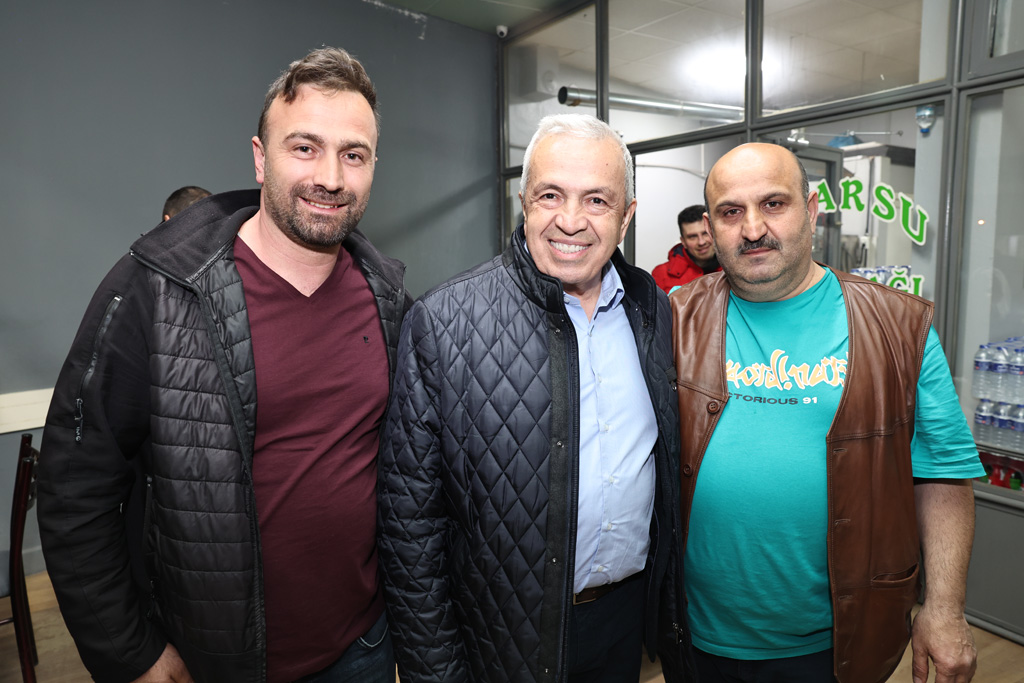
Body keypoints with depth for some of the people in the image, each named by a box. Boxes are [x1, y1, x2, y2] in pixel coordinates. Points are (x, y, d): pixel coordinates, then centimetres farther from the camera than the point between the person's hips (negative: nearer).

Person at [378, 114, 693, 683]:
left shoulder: (653, 306, -2)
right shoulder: (442, 322, -18)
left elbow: (669, 459, 8)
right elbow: (411, 517, -14)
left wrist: (673, 597, 9)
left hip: (630, 613, 5)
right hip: (509, 633, -4)